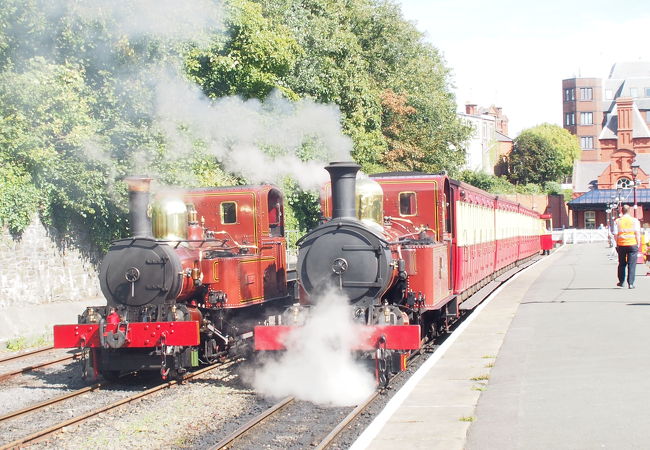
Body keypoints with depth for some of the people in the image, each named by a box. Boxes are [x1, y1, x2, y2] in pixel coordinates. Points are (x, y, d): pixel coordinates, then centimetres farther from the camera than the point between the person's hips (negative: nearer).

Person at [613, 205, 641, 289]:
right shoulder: (635, 220, -2)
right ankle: (630, 283, -4)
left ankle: (621, 282, 22)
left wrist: (617, 244, 8)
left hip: (621, 245, 2)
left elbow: (616, 234, -1)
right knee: (632, 264, 1)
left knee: (622, 264, 16)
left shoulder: (617, 221, 1)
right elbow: (637, 233, -4)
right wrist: (638, 244, 3)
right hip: (632, 244, -2)